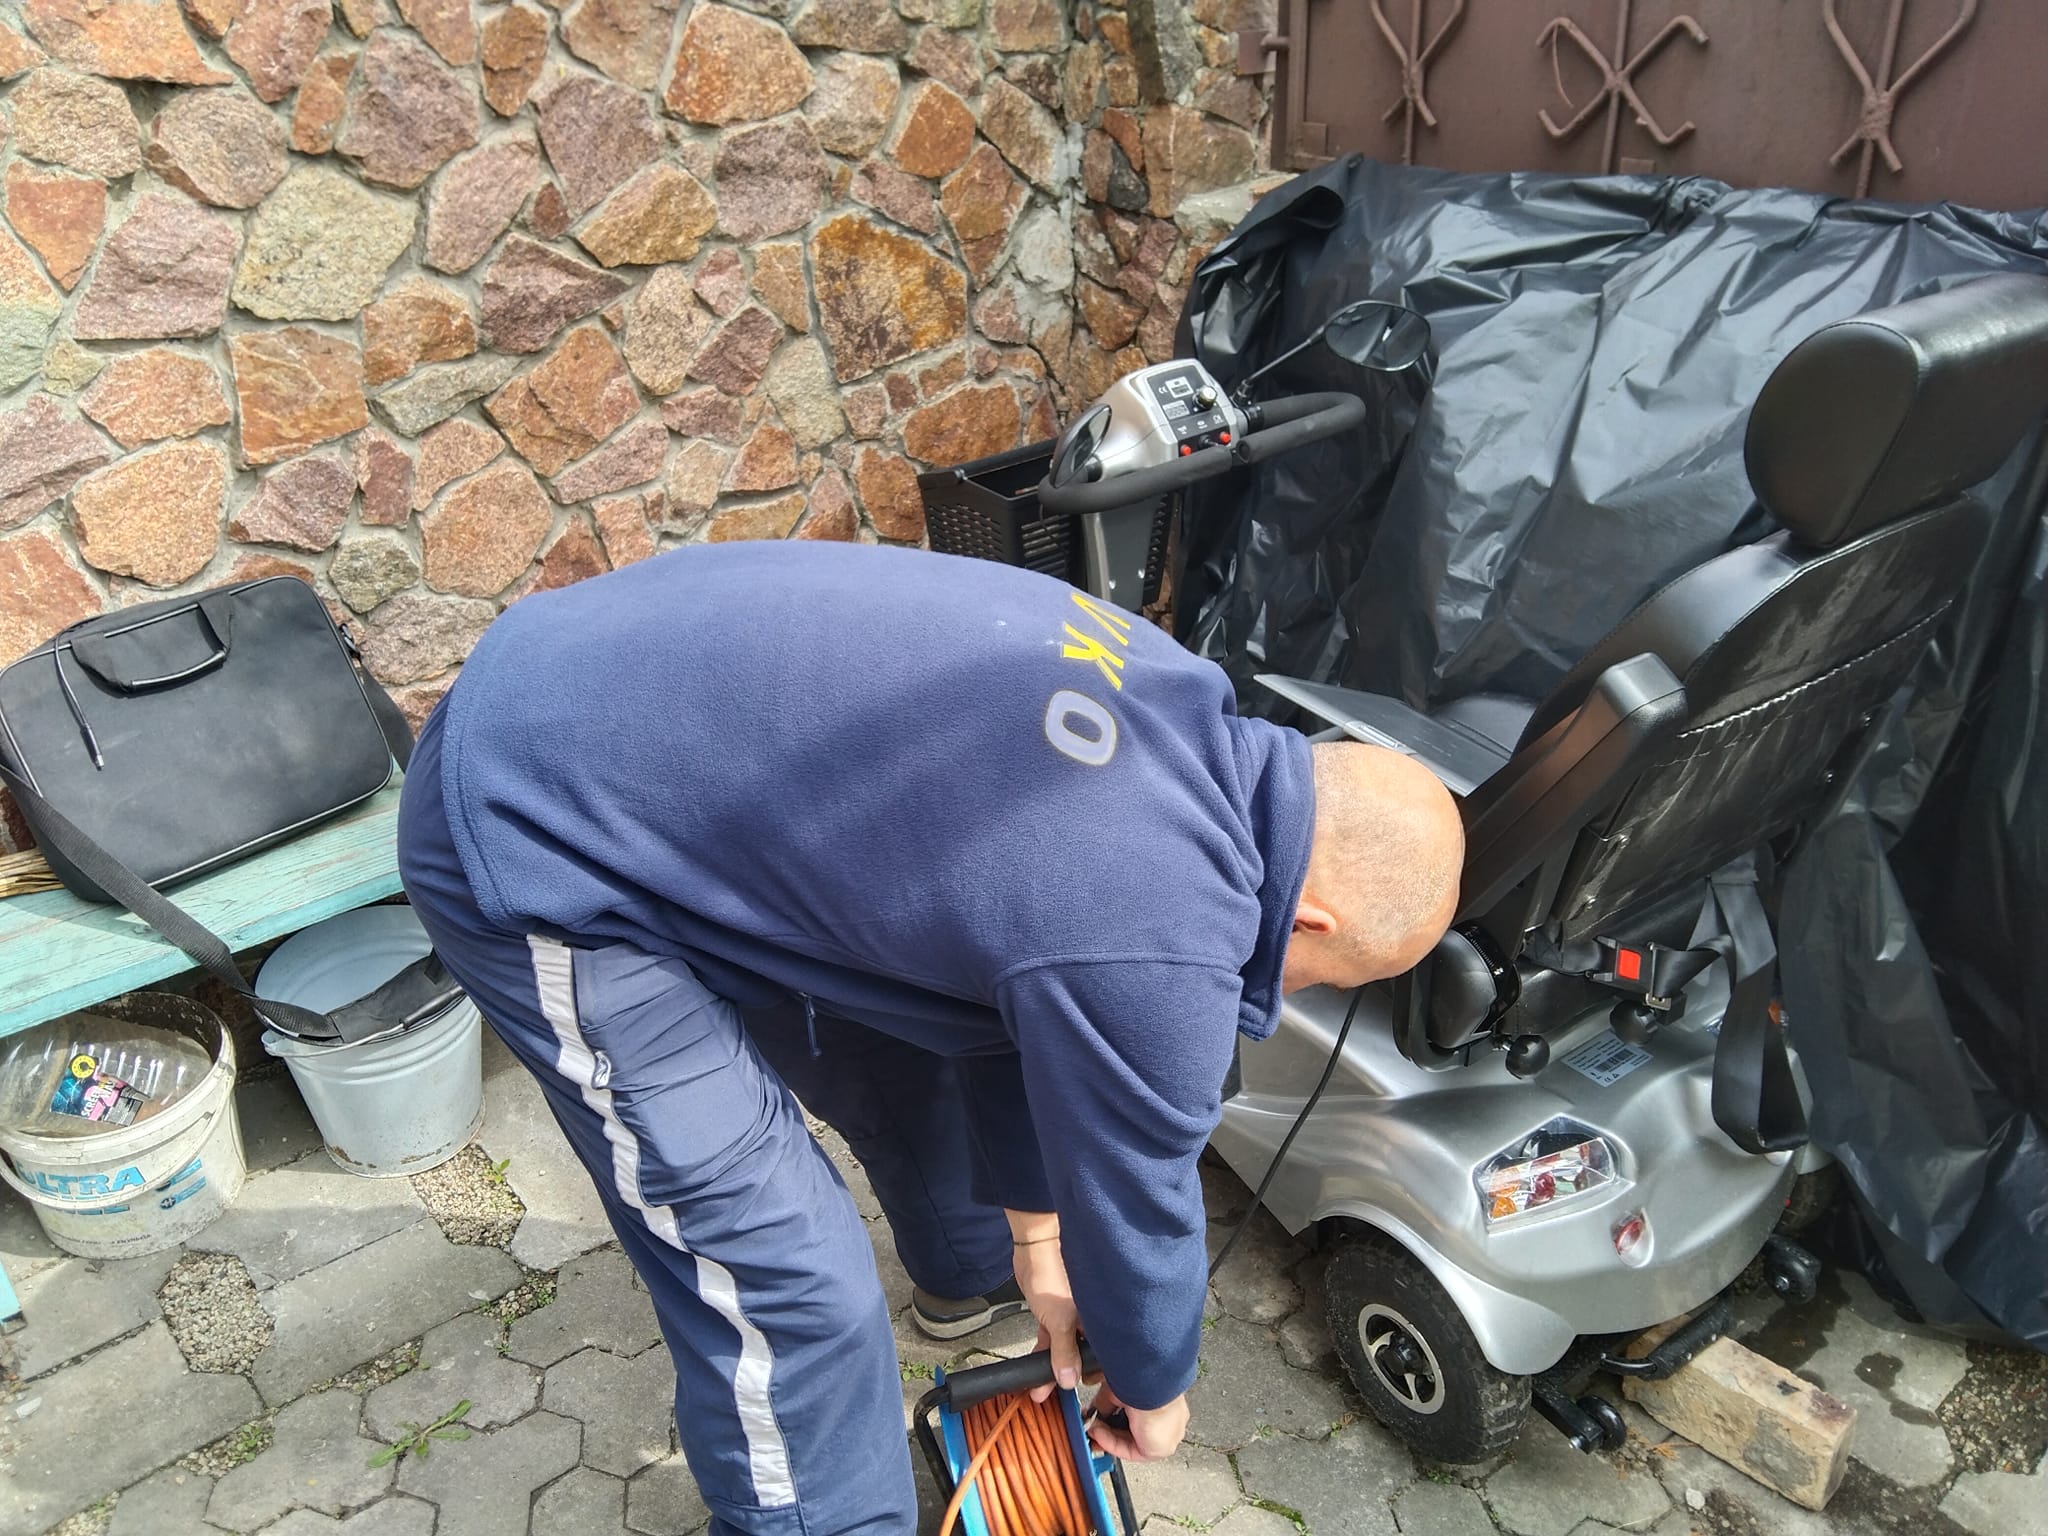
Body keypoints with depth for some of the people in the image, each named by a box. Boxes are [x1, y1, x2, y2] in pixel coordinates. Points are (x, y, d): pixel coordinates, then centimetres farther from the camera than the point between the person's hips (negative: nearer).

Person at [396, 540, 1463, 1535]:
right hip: (532, 837, -9)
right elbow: (1133, 1199, -8)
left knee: (909, 1039, 23)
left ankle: (972, 1275, 51)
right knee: (789, 1279, -6)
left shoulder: (1174, 713, 1)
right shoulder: (1155, 947, -26)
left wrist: (1034, 1228, 22)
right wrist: (1154, 1385, 15)